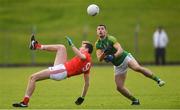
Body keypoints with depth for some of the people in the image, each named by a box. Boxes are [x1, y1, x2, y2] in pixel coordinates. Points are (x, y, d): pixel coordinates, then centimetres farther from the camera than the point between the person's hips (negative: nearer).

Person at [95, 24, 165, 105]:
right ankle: (135, 101, 10)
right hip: (118, 65, 5)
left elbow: (120, 50, -27)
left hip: (125, 57, -5)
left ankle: (157, 80, -23)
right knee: (119, 87, -6)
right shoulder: (97, 44, -1)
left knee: (137, 68, -34)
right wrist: (104, 53, -32)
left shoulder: (111, 39, -15)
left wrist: (113, 56, -45)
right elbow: (99, 59, -10)